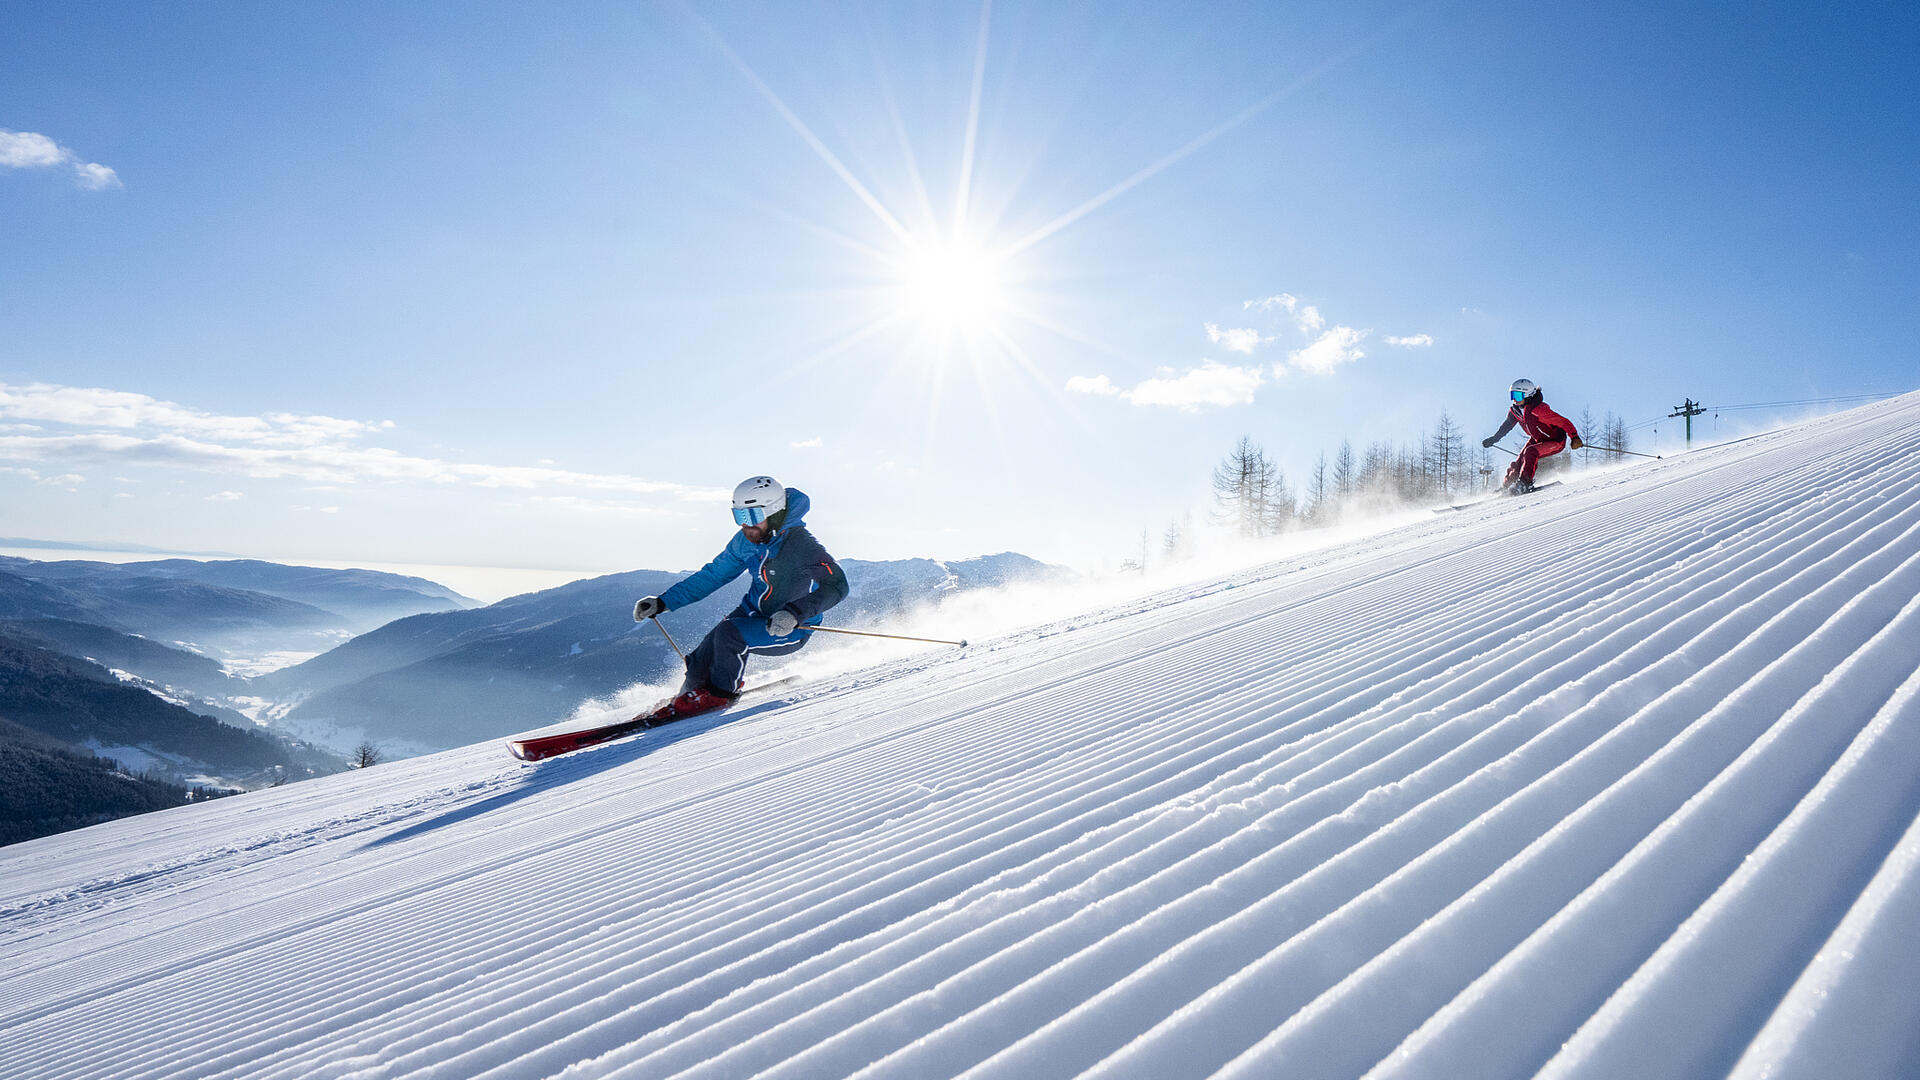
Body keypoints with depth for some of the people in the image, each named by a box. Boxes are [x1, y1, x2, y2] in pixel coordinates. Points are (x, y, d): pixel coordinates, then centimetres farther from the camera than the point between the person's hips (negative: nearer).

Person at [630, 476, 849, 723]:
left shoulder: (801, 545, -26)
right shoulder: (746, 540, -5)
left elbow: (836, 585, -35)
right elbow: (712, 575, 8)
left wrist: (795, 613, -48)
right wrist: (662, 602, 5)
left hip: (792, 631, -6)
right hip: (753, 612, 6)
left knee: (729, 634, -28)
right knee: (700, 662, -8)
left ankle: (721, 694, -5)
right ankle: (690, 697, 21)